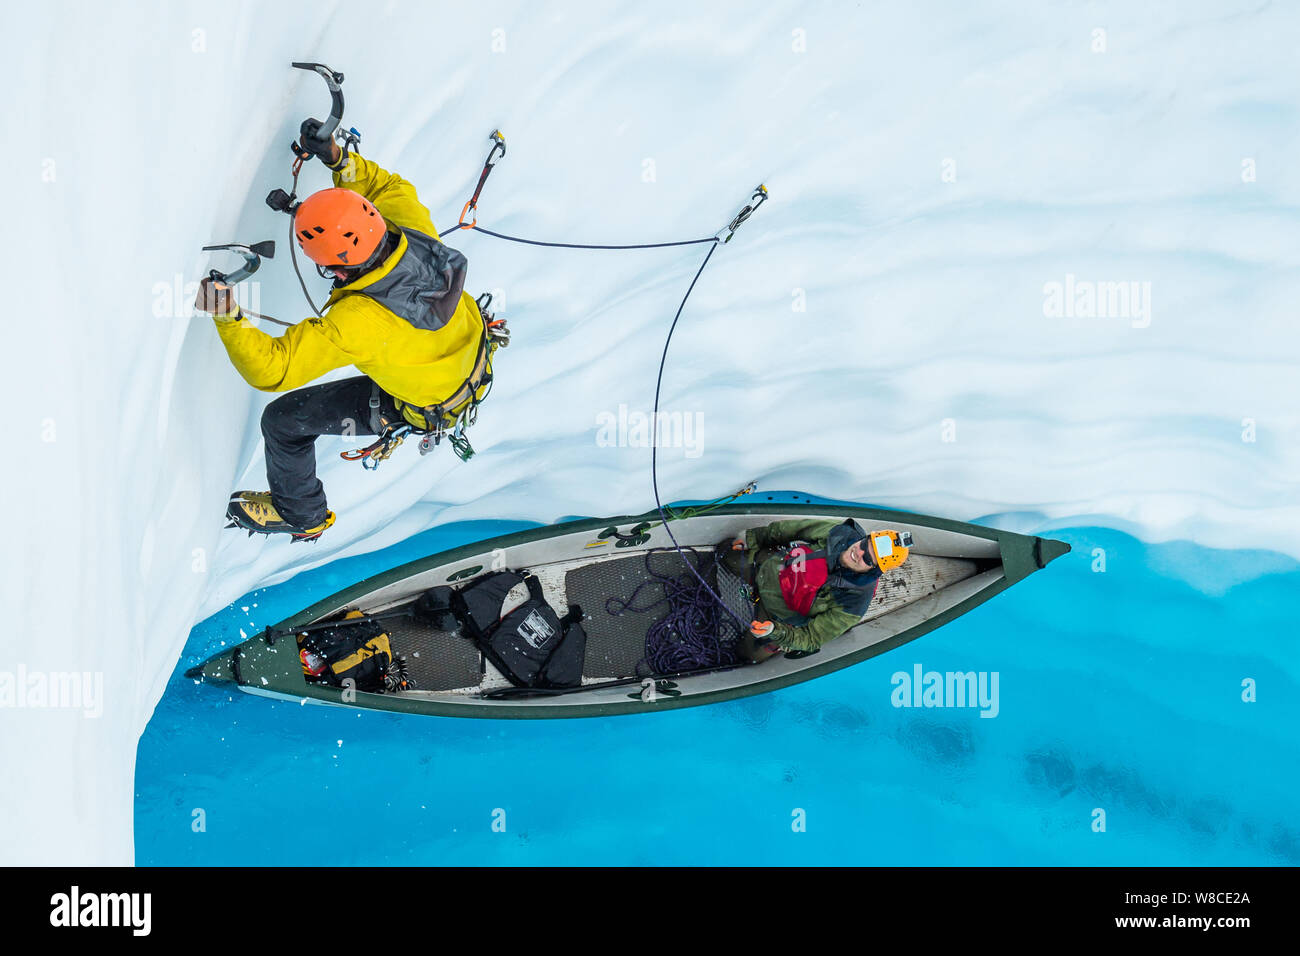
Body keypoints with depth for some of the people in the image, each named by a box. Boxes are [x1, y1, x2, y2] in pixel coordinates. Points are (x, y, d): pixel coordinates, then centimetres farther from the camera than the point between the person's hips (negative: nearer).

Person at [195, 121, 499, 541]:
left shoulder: (354, 324, -44)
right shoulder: (414, 233, -28)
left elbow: (272, 370, -38)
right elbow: (391, 188, -4)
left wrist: (227, 318, -46)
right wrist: (338, 159, -17)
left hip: (424, 405, -6)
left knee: (283, 419, 7)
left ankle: (301, 514, 36)